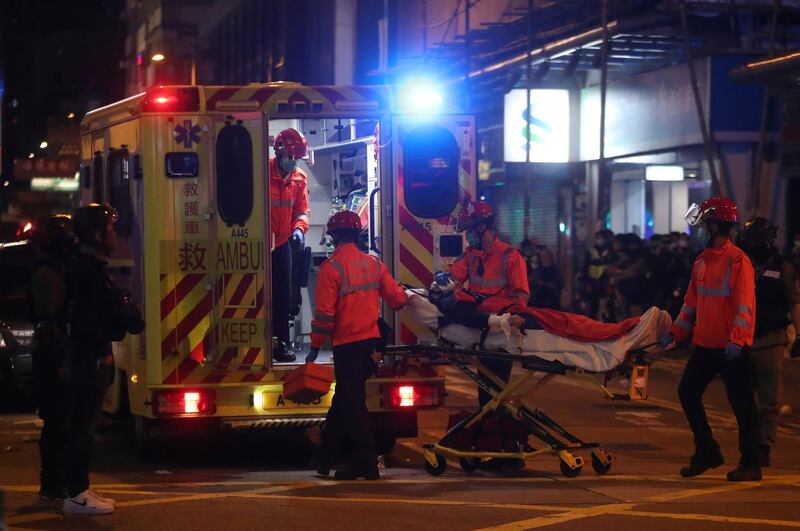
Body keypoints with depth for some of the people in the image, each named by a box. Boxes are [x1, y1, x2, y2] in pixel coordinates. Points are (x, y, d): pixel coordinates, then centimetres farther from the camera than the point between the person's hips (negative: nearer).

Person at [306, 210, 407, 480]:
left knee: (351, 402, -1)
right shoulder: (374, 263, 5)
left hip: (347, 344, -7)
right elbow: (397, 298, 8)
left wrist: (315, 347, -6)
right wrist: (405, 294, 31)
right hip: (370, 340, 7)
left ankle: (366, 463, -2)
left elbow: (324, 313, -15)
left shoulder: (331, 267, -13)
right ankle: (324, 457, 27)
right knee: (344, 398, 17)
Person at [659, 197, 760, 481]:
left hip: (731, 348, -8)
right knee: (688, 391, 7)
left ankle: (750, 465, 8)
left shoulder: (738, 260, -12)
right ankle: (706, 452, 19)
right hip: (704, 345, 8)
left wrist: (737, 340, -29)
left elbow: (745, 305, -19)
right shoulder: (701, 263, 12)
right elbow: (691, 305, 17)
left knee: (741, 404, 0)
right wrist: (675, 333, 8)